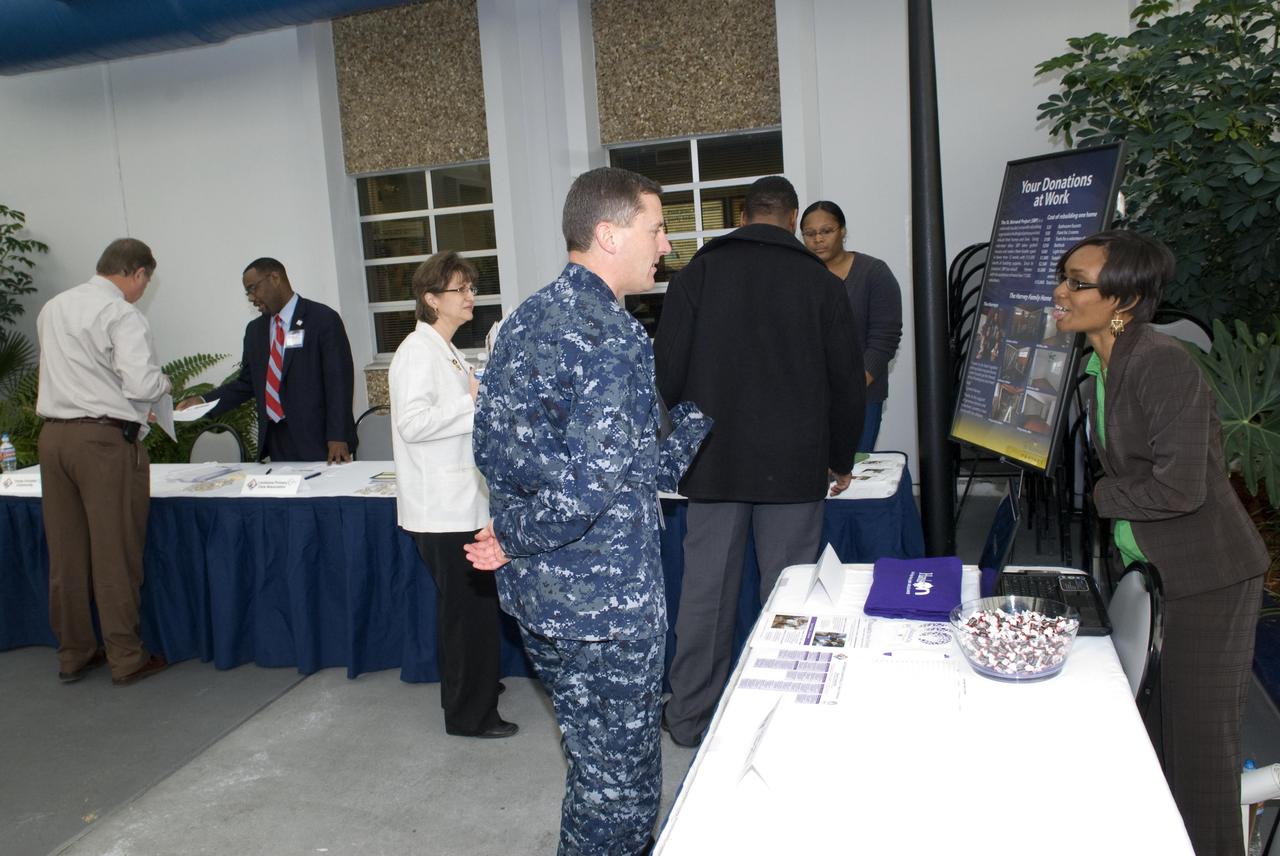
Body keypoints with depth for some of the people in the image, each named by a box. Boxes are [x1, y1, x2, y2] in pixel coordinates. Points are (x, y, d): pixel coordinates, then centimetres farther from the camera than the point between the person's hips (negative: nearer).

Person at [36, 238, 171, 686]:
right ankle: (126, 657, 10)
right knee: (116, 552, 1)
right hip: (105, 438, -7)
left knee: (65, 551, 13)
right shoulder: (122, 314, -10)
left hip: (54, 434, 7)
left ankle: (73, 653, 24)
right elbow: (141, 383, -19)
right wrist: (164, 383, 3)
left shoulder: (52, 308, 14)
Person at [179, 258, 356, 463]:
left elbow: (339, 380, -10)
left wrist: (338, 438, -18)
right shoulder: (255, 329, 16)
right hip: (275, 443, 5)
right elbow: (246, 383, 20)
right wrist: (204, 401, 4)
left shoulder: (323, 319, -4)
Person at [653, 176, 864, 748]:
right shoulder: (821, 282, 2)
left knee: (705, 589, 8)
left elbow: (666, 371, 0)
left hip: (714, 464, 1)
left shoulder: (698, 273, 3)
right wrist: (841, 460, 17)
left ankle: (690, 717, 20)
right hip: (795, 466, -1)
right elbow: (848, 383, 5)